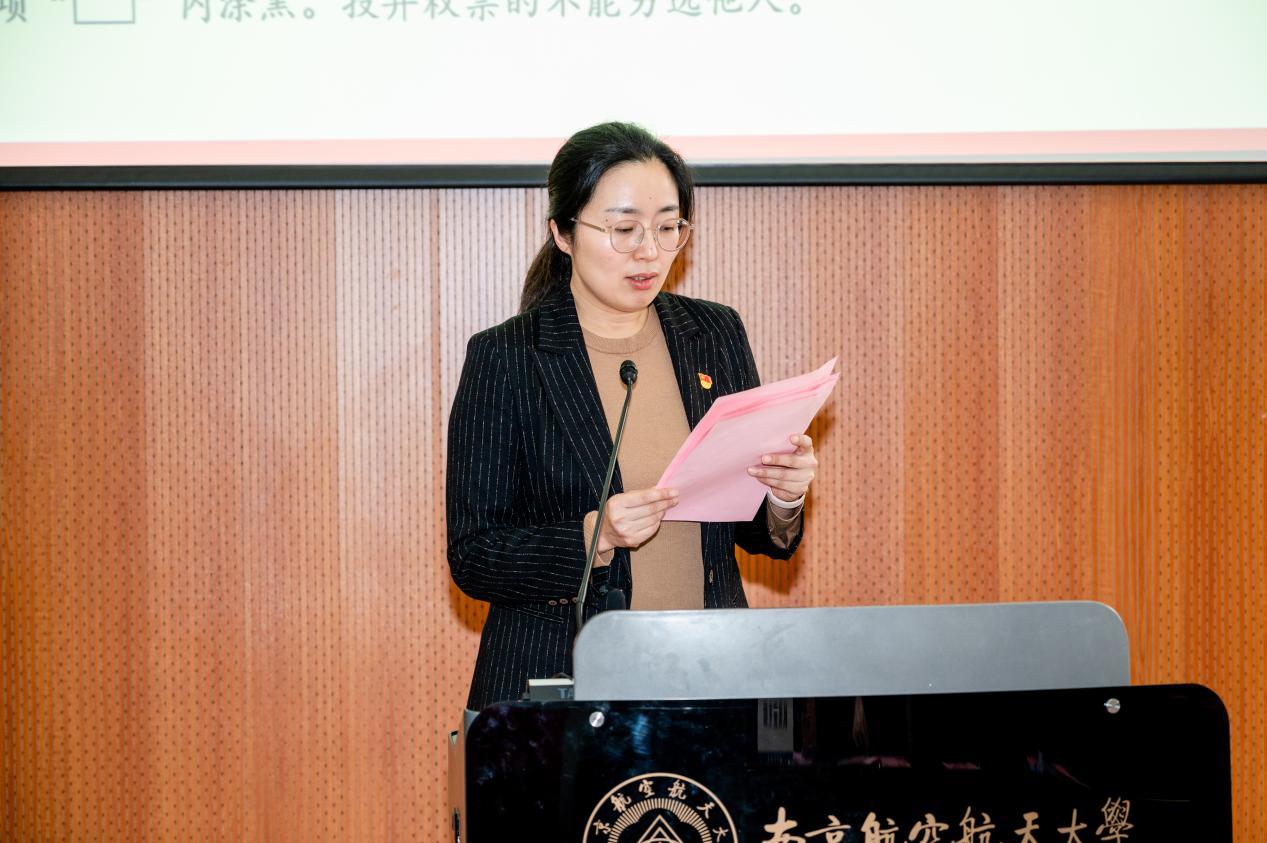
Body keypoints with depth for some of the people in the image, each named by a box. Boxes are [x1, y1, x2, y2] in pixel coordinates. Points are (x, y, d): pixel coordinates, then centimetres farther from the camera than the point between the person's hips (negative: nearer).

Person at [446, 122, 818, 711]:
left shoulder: (716, 335, 10)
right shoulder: (503, 358, -2)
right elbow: (471, 557, -4)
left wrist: (783, 499, -6)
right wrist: (595, 537, -18)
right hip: (558, 683, -3)